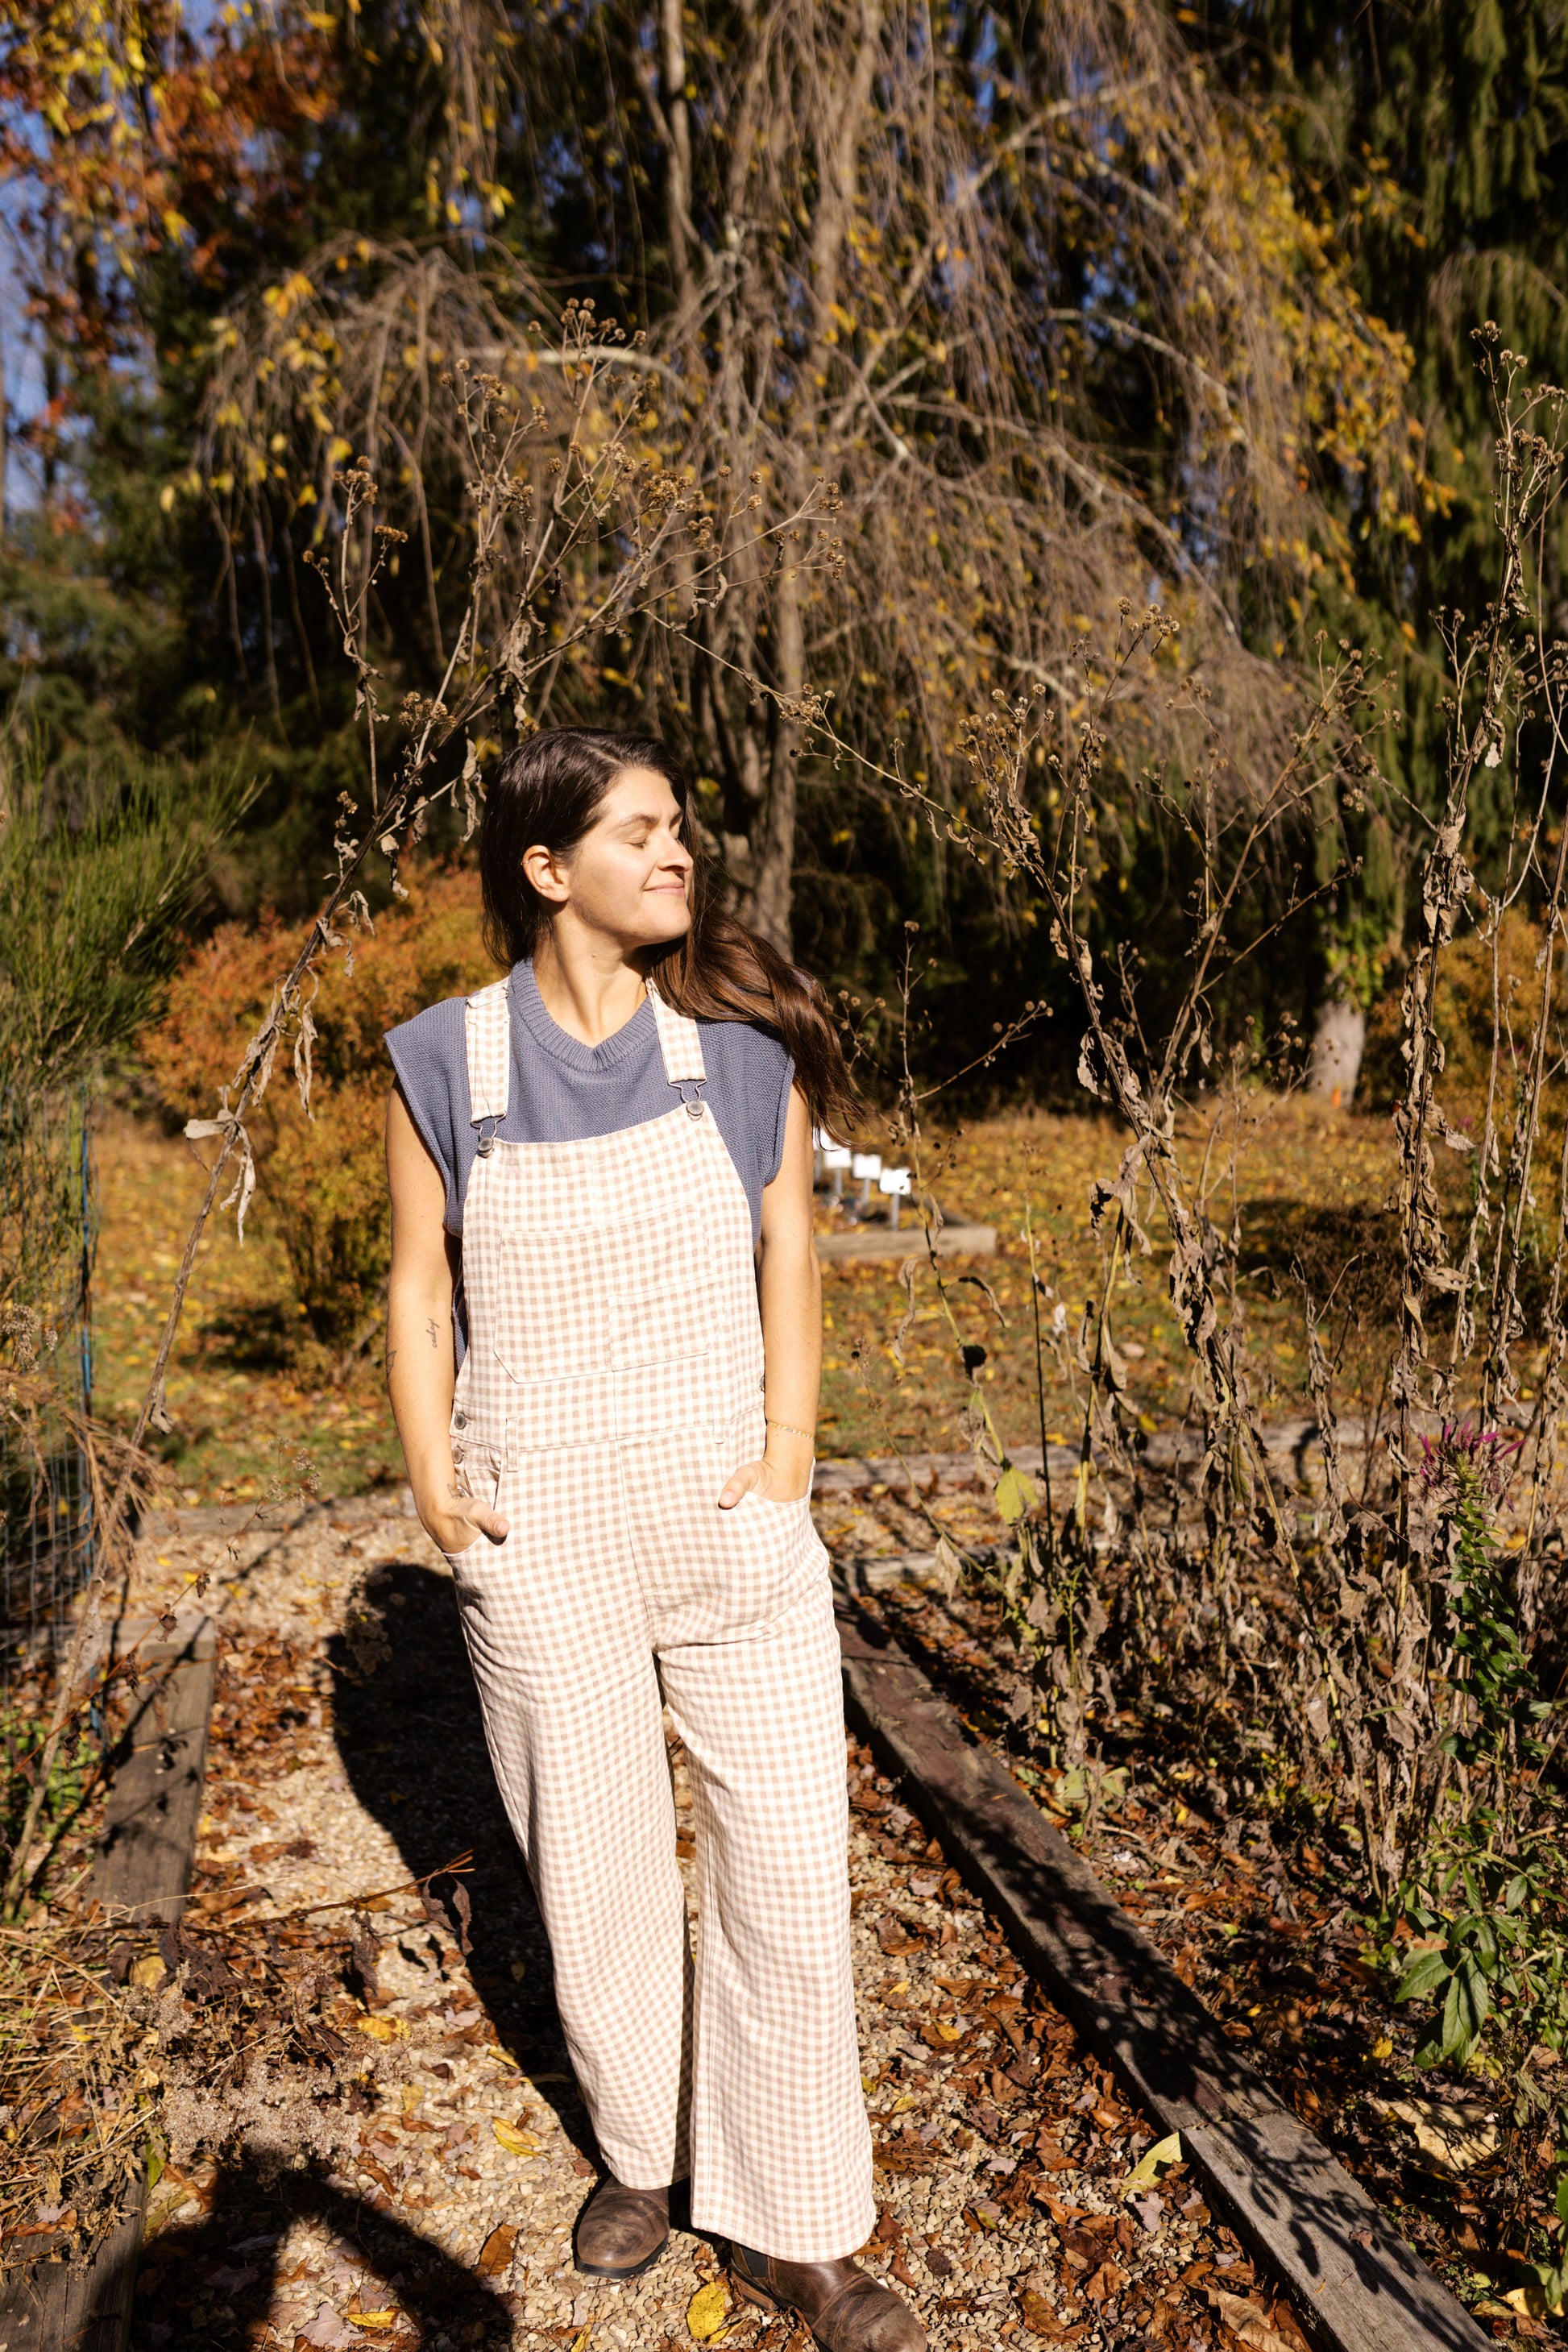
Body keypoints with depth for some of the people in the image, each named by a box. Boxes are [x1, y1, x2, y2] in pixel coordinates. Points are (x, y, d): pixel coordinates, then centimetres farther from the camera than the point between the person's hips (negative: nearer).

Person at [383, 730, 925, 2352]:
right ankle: (638, 2150, 43)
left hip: (732, 1522, 1)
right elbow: (418, 1286, 4)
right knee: (593, 1868, 15)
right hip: (539, 1540, 0)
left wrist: (787, 1450, -4)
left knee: (789, 1869, 5)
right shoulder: (446, 1062, -3)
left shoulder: (740, 1036, 0)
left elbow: (787, 1253, 5)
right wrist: (430, 1473, -5)